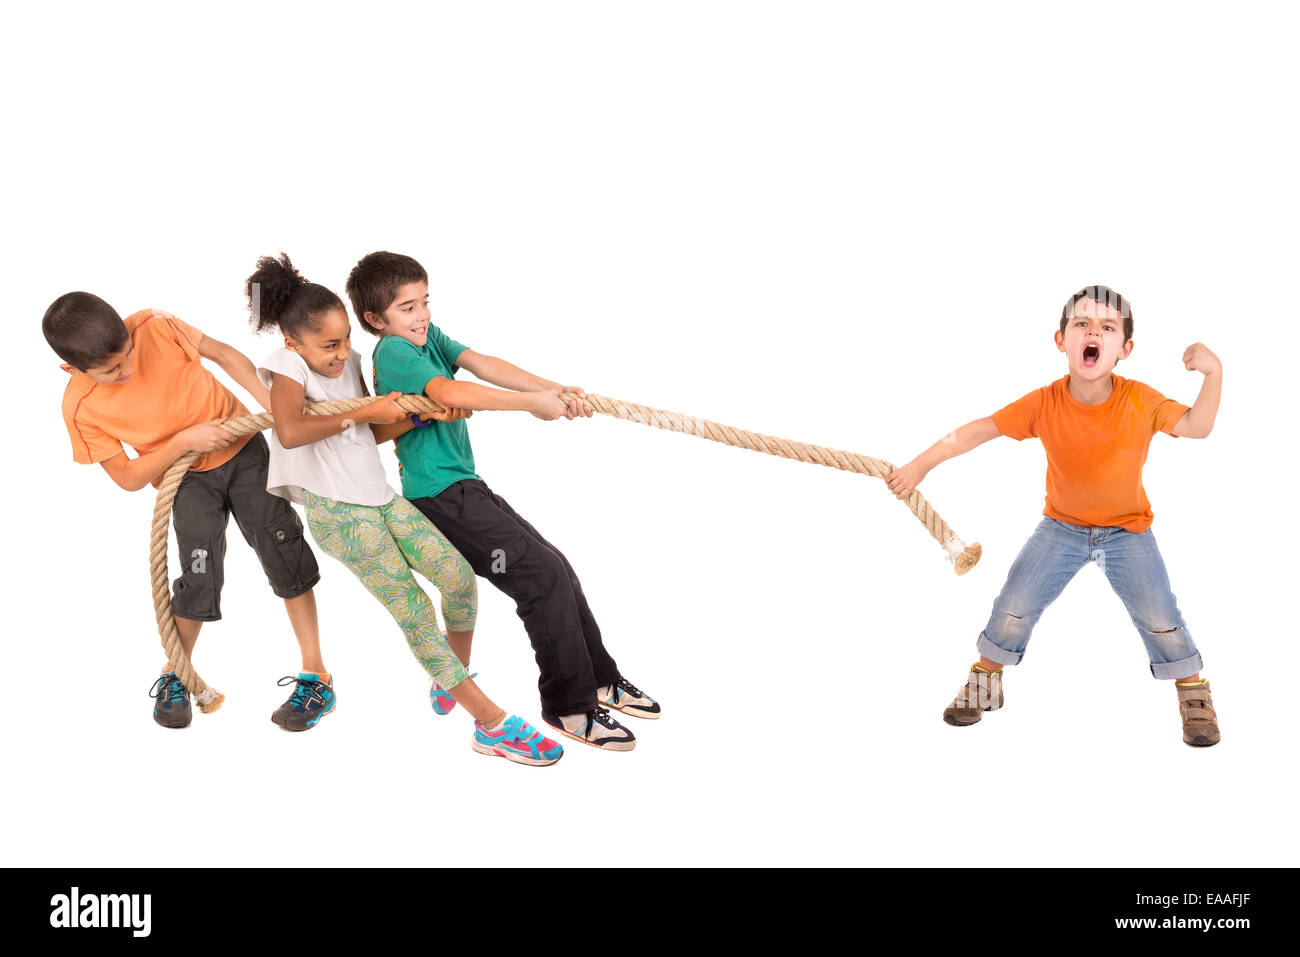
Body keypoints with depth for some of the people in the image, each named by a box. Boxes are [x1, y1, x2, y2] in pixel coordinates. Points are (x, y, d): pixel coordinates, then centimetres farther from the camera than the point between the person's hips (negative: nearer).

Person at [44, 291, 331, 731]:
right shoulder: (81, 408, -20)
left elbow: (226, 354, -8)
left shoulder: (154, 326, -22)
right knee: (200, 576, -10)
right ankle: (175, 677, 18)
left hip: (243, 448, 1)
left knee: (284, 555, -5)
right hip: (188, 477, 0)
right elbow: (128, 477, -14)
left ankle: (316, 677, 3)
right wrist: (183, 442, -27)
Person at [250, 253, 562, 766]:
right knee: (413, 609, -10)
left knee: (459, 577, -5)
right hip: (337, 510, -7)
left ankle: (456, 678, 22)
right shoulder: (288, 365, -12)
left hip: (380, 496, 7)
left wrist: (424, 415, 0)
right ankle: (493, 724, -8)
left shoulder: (349, 361, 10)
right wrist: (362, 413, -21)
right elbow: (289, 432, -31)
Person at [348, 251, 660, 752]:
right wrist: (531, 403, -31)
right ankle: (570, 705, -4)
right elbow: (449, 392, -30)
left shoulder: (428, 336, 12)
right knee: (542, 574, -14)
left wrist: (552, 388, -19)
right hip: (440, 493, -9)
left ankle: (599, 678, 23)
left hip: (466, 485, 9)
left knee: (557, 568, 9)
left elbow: (482, 364, -3)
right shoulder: (393, 353, -13)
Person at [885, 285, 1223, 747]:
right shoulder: (1044, 403, -19)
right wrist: (920, 465, -14)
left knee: (1159, 617, -9)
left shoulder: (1140, 401, -19)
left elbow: (1196, 427, -13)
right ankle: (985, 682, 24)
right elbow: (978, 431, -15)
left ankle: (1194, 695, 17)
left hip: (1127, 530, -1)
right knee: (1014, 607, -1)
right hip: (1061, 527, 1)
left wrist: (1213, 373, -28)